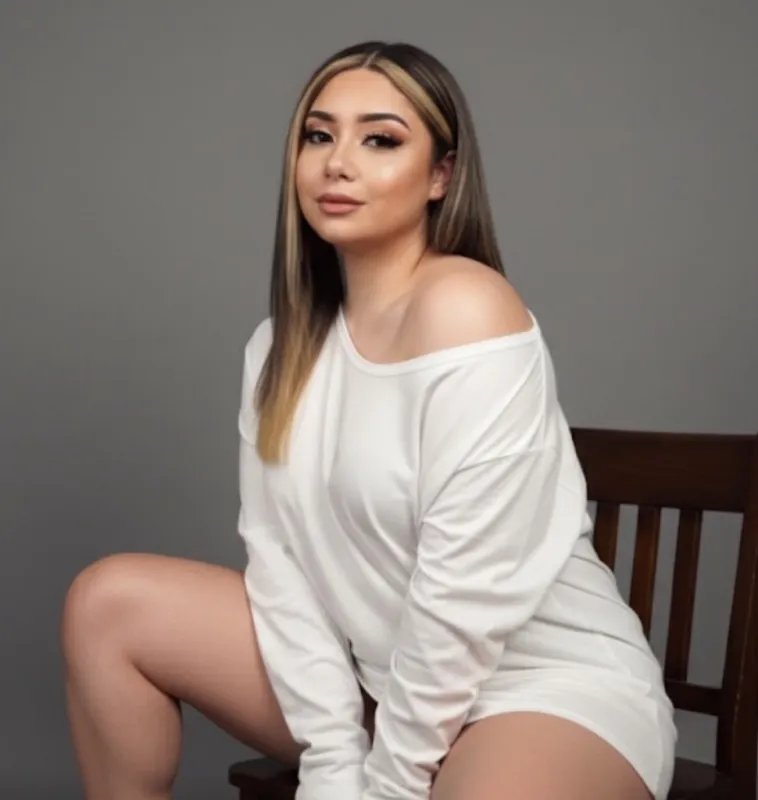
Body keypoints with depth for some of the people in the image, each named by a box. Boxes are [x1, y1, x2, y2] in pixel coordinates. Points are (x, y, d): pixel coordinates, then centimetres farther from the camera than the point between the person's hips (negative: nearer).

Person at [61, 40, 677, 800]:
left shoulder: (464, 309, -20)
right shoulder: (281, 347, 4)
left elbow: (465, 598, -22)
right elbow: (278, 554, -3)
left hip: (549, 684, -7)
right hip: (381, 674, 7)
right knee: (108, 602, 0)